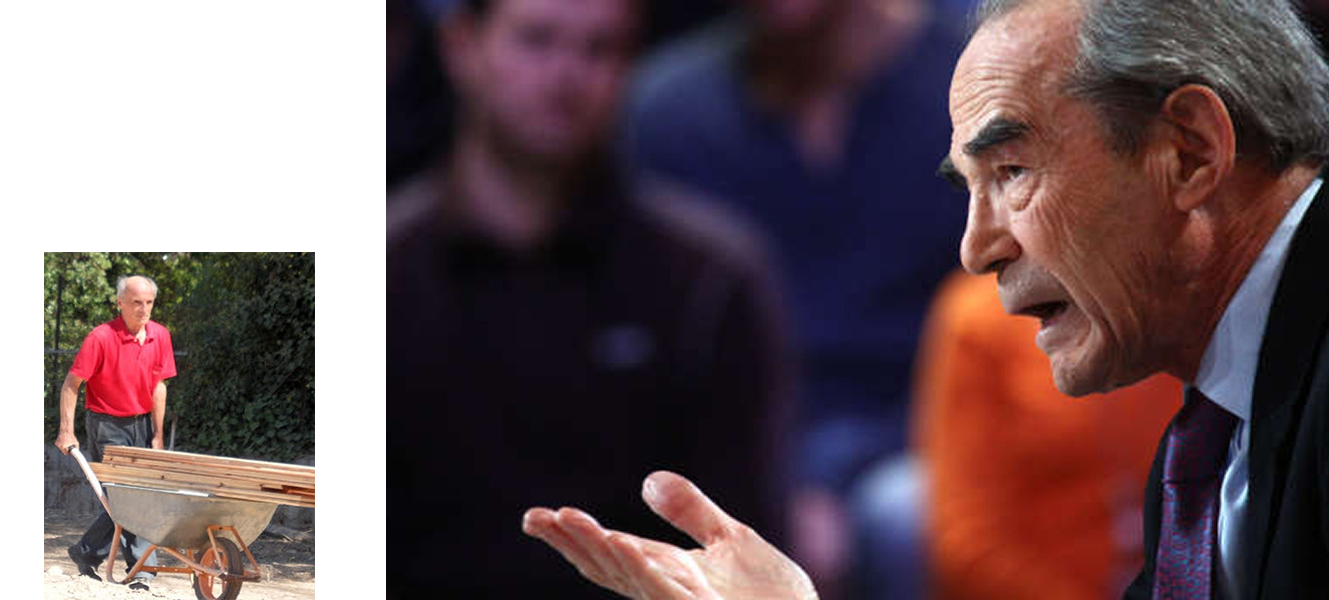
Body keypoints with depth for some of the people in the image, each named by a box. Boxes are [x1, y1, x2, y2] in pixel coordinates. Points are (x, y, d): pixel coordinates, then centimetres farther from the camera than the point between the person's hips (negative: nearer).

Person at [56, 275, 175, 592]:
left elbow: (158, 386, 6)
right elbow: (71, 384, -13)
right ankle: (86, 553, 5)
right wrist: (66, 431, -16)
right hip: (107, 425, -5)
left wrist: (157, 435, 5)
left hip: (141, 424, 5)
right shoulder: (101, 338, -17)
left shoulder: (160, 336, -1)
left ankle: (142, 570, 9)